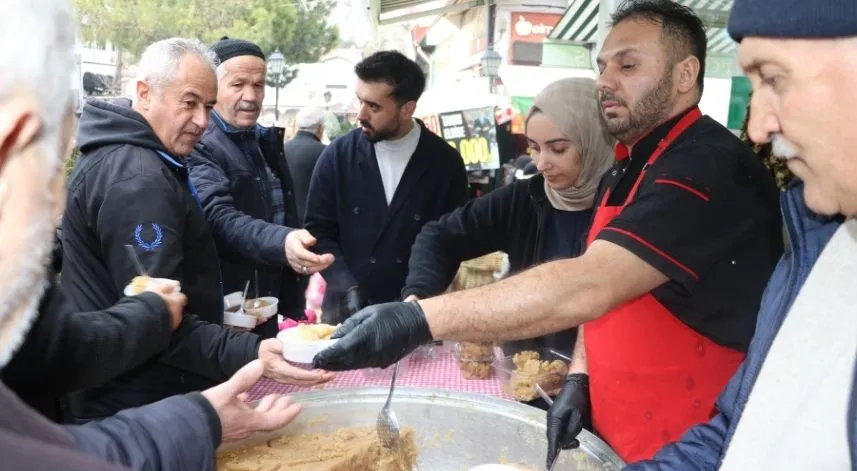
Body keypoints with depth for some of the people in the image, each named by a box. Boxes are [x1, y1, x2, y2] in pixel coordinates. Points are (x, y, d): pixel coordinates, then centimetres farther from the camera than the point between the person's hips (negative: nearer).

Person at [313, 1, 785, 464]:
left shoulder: (710, 169, -23)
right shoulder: (623, 172, 8)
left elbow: (588, 287, -35)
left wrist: (419, 320, -38)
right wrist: (578, 379, -2)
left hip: (680, 450, -8)